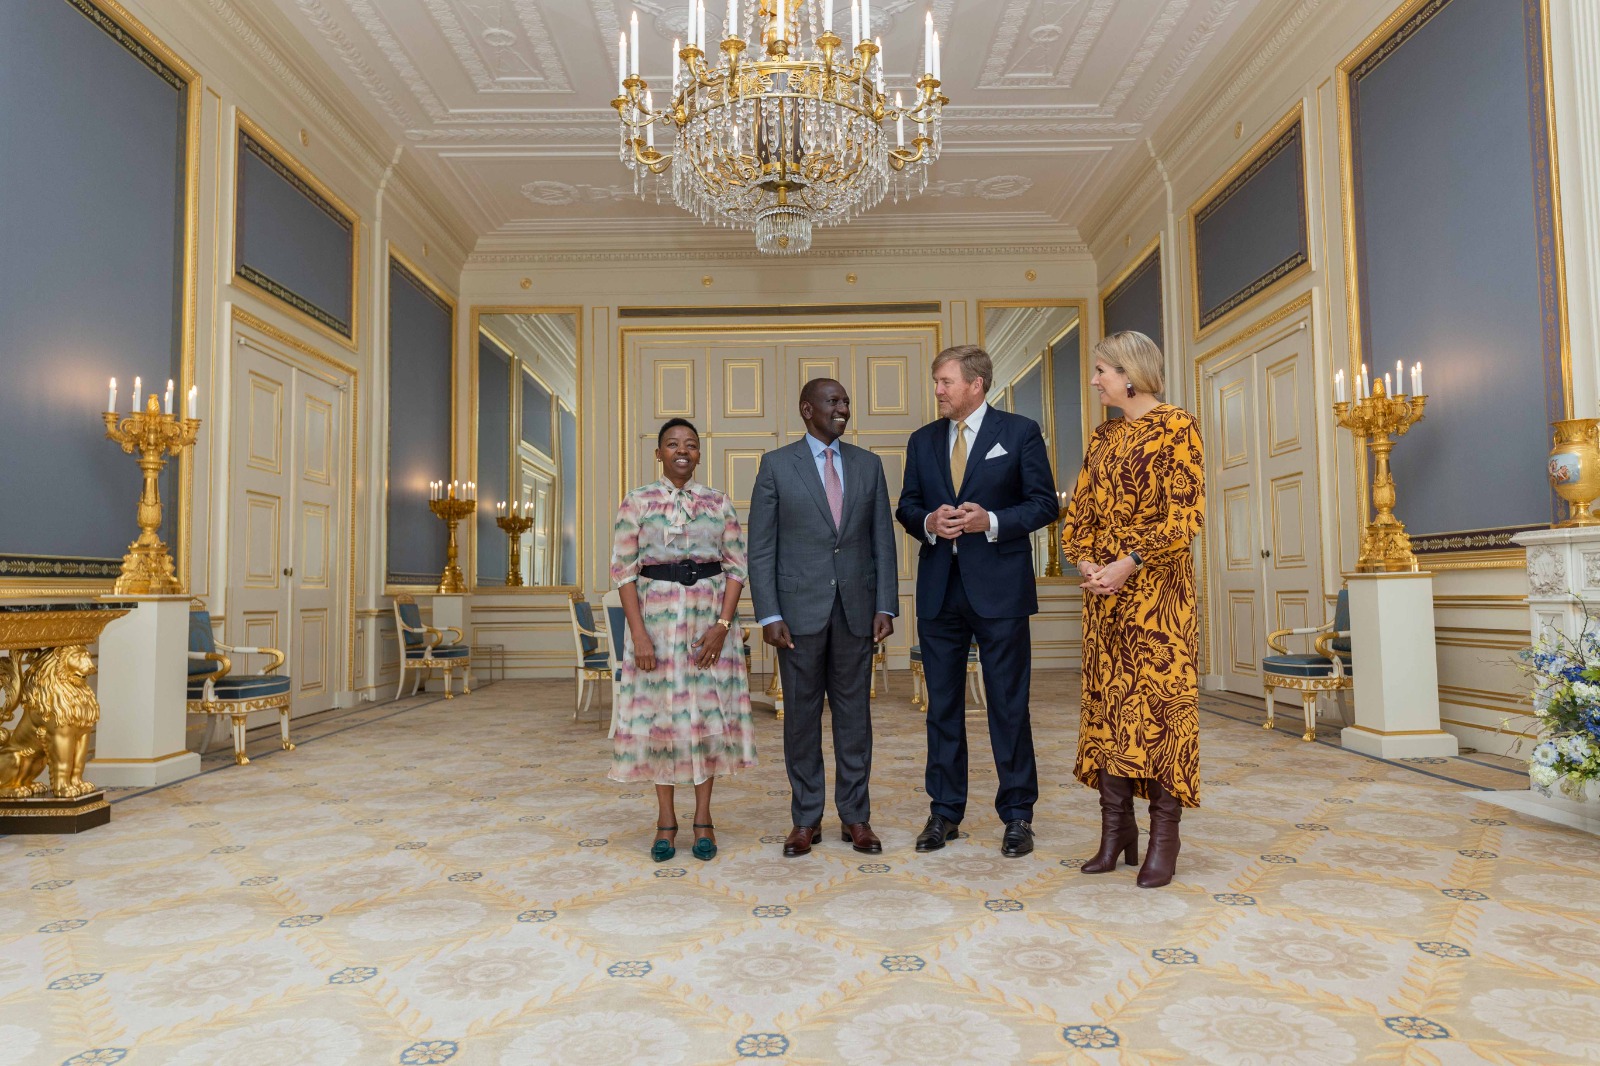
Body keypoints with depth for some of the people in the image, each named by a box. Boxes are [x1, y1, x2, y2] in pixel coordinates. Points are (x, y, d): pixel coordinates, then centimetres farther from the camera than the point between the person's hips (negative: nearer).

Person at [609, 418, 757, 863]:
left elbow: (737, 568, 3)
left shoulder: (719, 503, 6)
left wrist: (722, 625, -9)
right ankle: (666, 821, 16)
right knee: (659, 711, 3)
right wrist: (638, 632, -11)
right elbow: (624, 570, -2)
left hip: (710, 616, 1)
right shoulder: (636, 502, 3)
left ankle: (703, 818, 16)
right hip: (655, 615, -1)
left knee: (708, 709, 4)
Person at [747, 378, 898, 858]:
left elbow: (883, 540, 7)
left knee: (854, 712, 8)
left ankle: (856, 816, 20)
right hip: (800, 608, -2)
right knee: (802, 714, 6)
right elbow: (761, 547, -2)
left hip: (856, 608, 2)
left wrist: (886, 606, -1)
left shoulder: (868, 464, 9)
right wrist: (769, 615, -9)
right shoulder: (776, 464, 1)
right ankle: (805, 818, 19)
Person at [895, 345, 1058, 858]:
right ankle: (945, 811, 22)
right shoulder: (922, 441, 12)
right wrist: (928, 522, -8)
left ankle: (1017, 815, 16)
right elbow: (906, 507, 14)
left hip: (998, 588, -4)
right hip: (939, 590, 4)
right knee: (942, 705, 10)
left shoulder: (1020, 432, 1)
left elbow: (1044, 502, -1)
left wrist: (992, 521, -16)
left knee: (1008, 705, 3)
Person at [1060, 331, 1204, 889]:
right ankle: (1116, 829, 14)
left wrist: (1130, 564, -18)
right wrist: (1085, 563, -4)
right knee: (1107, 701, 5)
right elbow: (1078, 511, 13)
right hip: (1103, 586, 6)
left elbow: (1184, 512, -12)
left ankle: (1164, 836, 5)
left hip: (1155, 584, -6)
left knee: (1162, 697, -3)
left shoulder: (1175, 426, -3)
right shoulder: (1102, 436, 16)